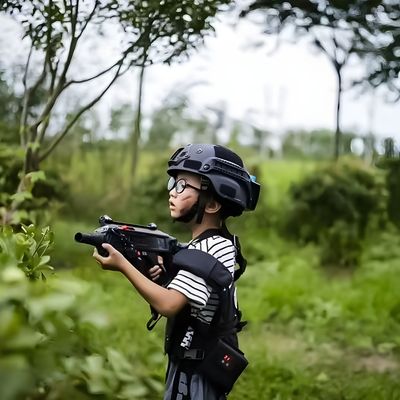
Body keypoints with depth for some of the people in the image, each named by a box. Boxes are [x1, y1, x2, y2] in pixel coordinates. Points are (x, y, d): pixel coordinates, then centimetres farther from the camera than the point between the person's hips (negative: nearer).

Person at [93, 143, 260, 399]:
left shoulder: (212, 249, -22)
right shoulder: (209, 245, 9)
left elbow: (168, 305, -29)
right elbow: (182, 300, 14)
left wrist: (123, 265, -23)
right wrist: (166, 273, -4)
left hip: (195, 377, -9)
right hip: (194, 369, 9)